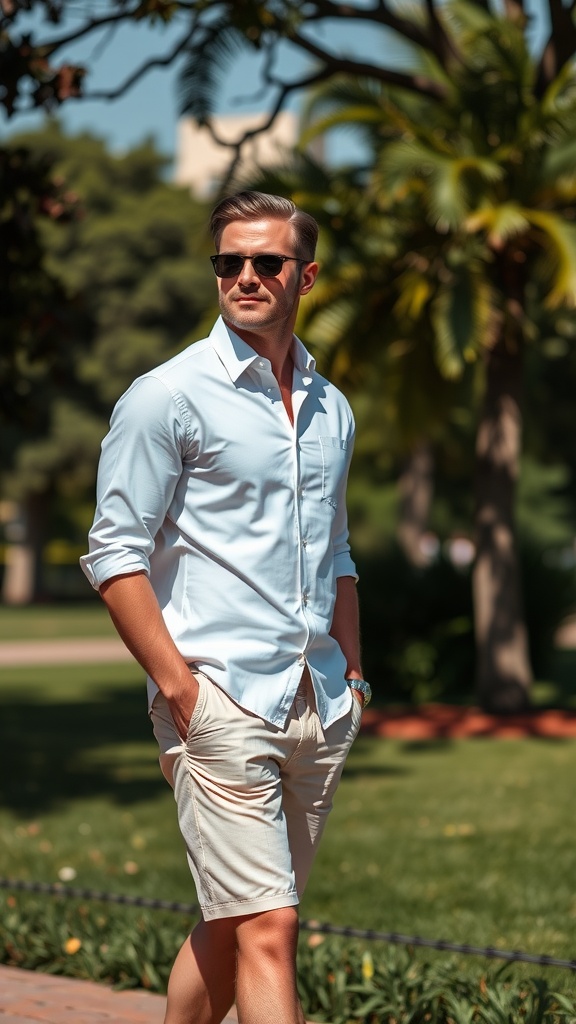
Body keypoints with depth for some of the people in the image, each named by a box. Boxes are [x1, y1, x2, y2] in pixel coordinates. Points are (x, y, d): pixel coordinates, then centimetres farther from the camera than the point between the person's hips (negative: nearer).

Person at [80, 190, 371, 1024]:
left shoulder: (331, 410, 16)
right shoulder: (168, 397, -5)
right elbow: (114, 553, -8)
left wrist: (353, 676, 17)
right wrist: (177, 685, -14)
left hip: (319, 707, 6)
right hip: (221, 702, -6)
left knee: (229, 925, 11)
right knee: (266, 931, -12)